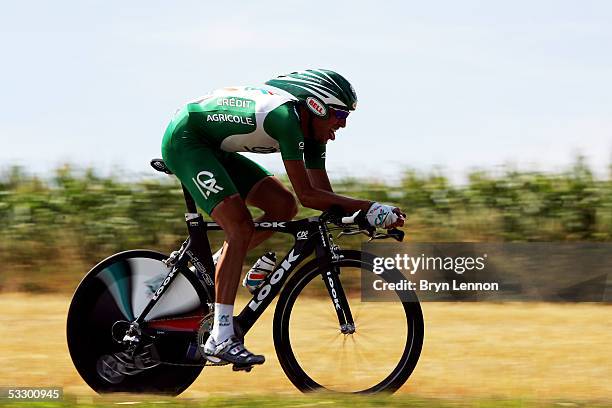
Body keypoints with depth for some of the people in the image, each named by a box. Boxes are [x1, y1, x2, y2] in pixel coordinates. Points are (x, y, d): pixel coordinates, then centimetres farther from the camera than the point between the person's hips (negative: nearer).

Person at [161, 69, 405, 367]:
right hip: (184, 139, -10)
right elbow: (307, 195, -30)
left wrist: (366, 216, -10)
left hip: (213, 149, 10)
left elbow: (324, 194, 2)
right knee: (240, 228, -21)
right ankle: (220, 339, -24)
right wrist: (368, 208, -30)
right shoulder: (285, 116, -29)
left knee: (283, 205, 1)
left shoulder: (311, 132, -1)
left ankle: (212, 268, 12)